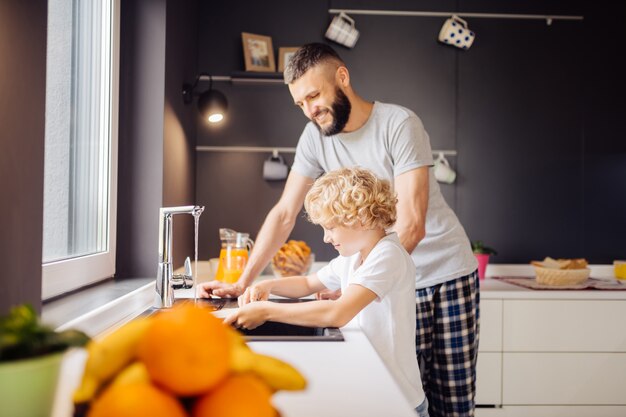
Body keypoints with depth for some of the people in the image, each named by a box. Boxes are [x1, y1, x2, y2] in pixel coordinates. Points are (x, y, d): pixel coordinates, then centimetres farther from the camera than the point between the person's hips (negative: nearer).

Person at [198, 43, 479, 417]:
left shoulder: (399, 124, -16)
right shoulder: (316, 137, -2)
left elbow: (412, 224, -22)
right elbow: (284, 215, -1)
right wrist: (242, 283, -8)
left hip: (448, 275, -3)